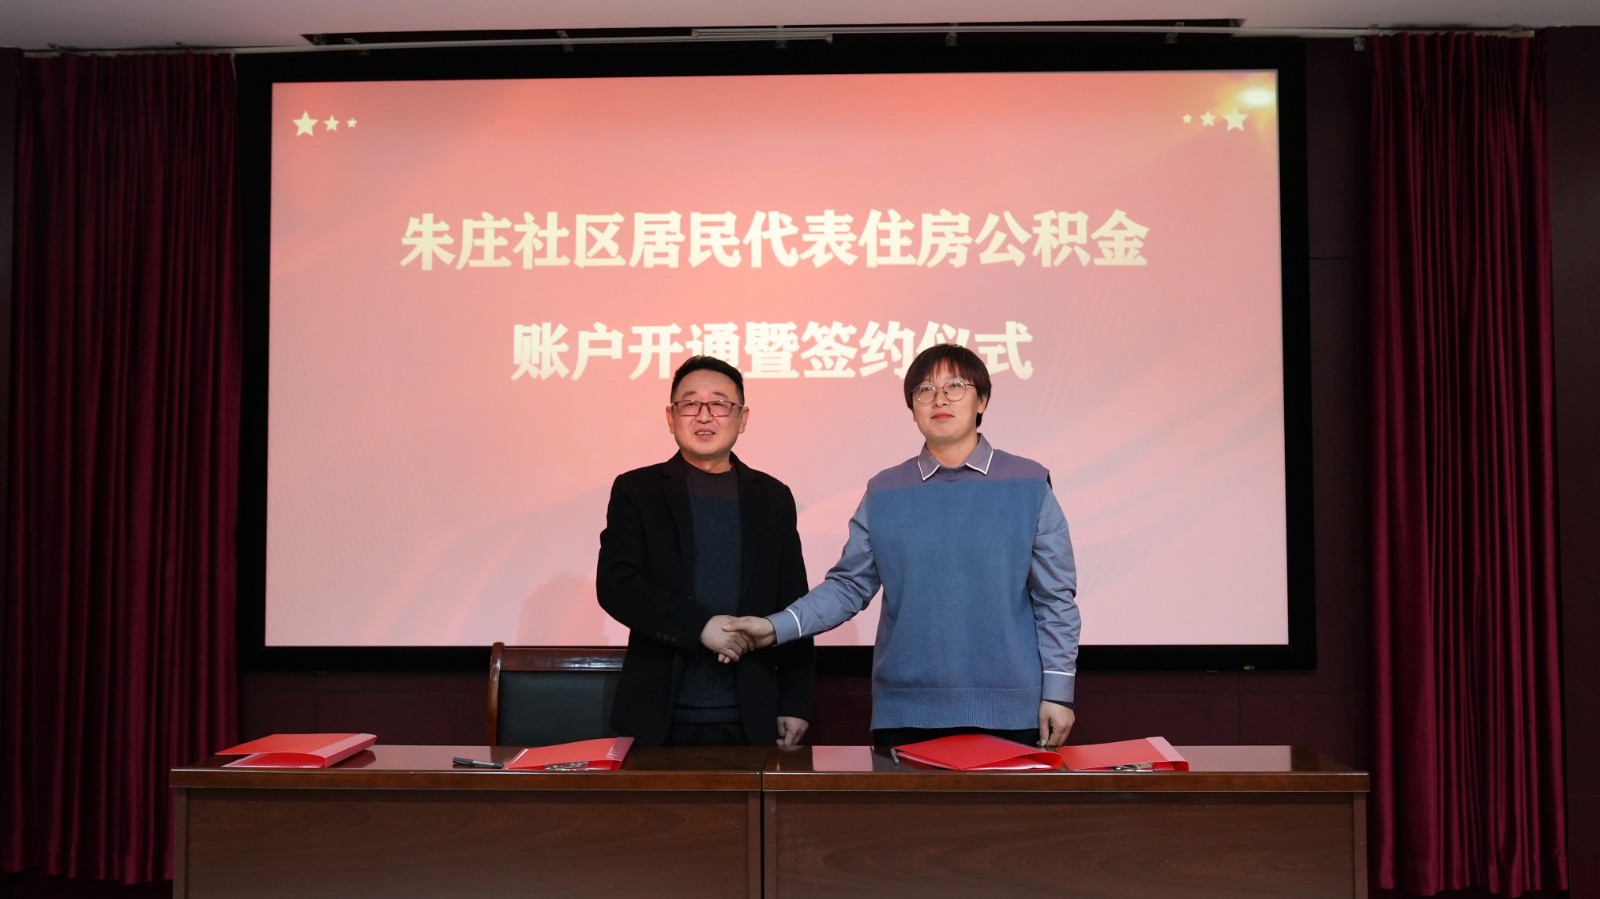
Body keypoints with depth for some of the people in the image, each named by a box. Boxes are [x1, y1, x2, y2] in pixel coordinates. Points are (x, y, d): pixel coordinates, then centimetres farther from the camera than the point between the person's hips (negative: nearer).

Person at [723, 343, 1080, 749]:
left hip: (1007, 711, -1)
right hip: (905, 712, 1)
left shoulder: (1028, 485, 1)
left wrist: (1057, 691, -2)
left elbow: (1055, 597, 2)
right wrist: (776, 628, -9)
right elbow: (848, 586, 4)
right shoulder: (884, 492, 5)